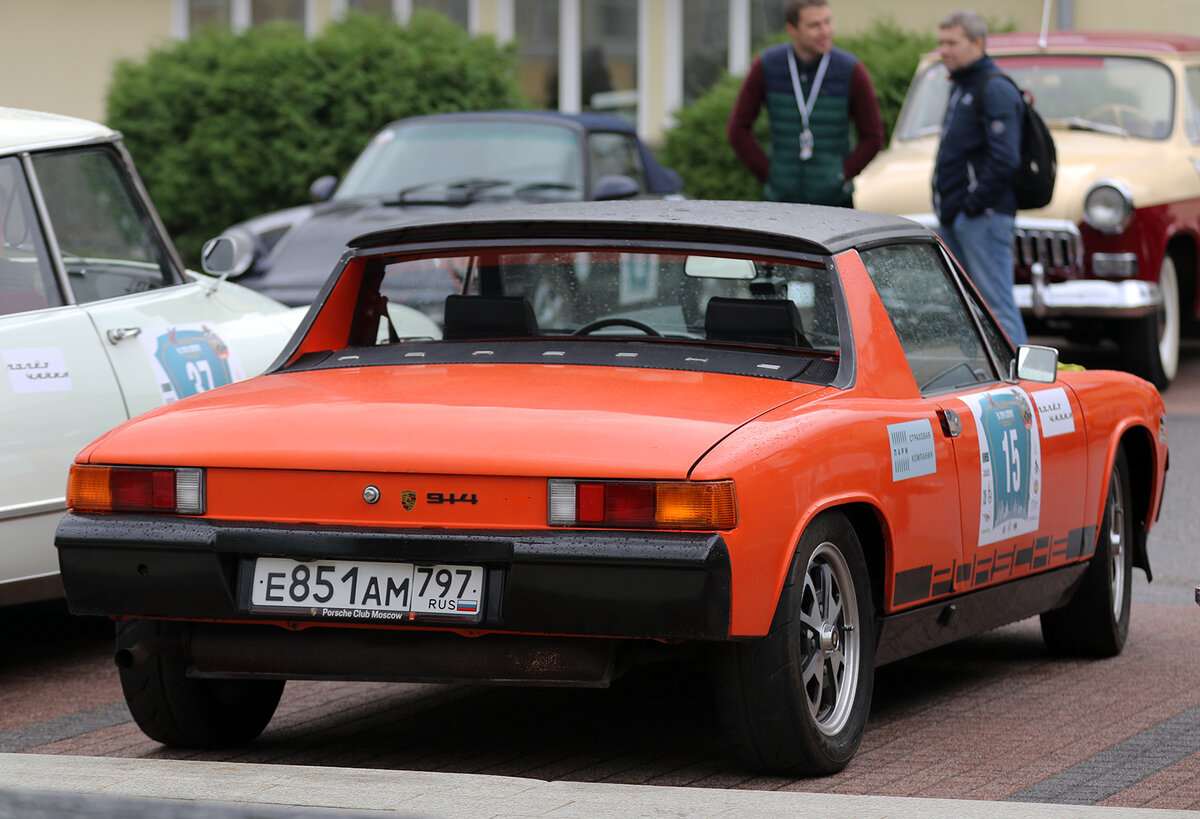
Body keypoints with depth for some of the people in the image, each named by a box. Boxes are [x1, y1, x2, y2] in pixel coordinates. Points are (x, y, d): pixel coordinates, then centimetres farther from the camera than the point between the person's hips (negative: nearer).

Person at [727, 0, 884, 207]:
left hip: (834, 204, -1)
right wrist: (768, 176, -5)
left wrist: (840, 179, -9)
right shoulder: (765, 67, -9)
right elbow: (738, 129, 0)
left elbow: (873, 137, -3)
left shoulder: (852, 71, -12)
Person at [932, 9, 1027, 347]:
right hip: (954, 218, 10)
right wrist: (946, 205, 14)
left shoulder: (995, 91, -12)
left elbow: (1005, 159, -21)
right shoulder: (960, 88, 19)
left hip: (983, 218, -10)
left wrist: (974, 203, -18)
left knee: (996, 306, -10)